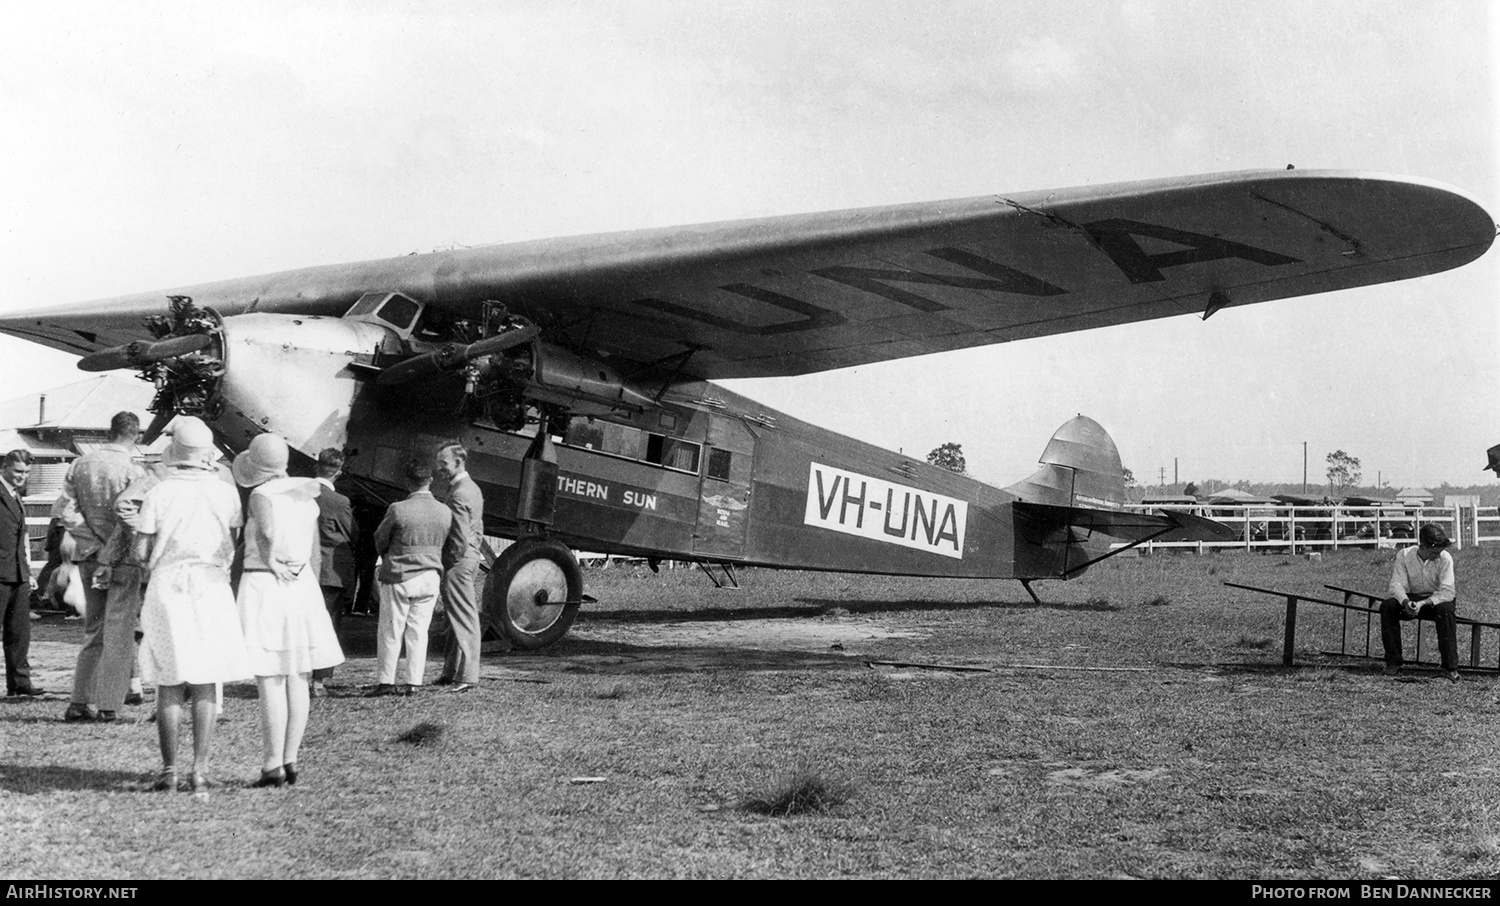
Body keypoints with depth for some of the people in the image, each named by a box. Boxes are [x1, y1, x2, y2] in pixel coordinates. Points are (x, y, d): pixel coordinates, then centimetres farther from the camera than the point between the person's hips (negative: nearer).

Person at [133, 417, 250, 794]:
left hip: (167, 586, -1)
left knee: (169, 684, 5)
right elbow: (233, 544, 4)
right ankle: (200, 770, 1)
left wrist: (136, 531, 17)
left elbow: (141, 553, -3)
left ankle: (169, 770, 6)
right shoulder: (225, 492, -1)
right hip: (211, 589, 1)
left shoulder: (158, 493, -5)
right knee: (205, 684, 4)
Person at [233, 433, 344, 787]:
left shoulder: (262, 495, -10)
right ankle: (290, 761, 13)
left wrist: (271, 562, -12)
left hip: (264, 585, -6)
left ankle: (273, 767, -4)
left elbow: (268, 532, -28)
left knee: (270, 680, -5)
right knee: (297, 679, 9)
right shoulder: (306, 495, 9)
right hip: (302, 586, 7)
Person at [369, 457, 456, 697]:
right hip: (431, 578, 4)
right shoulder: (445, 512, -2)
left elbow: (380, 541, -2)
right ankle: (412, 681, 10)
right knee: (418, 632, 10)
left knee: (391, 632, 6)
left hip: (398, 577, -4)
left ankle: (386, 681, 10)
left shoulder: (398, 509, -15)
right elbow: (452, 547, 8)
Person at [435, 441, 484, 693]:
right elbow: (478, 528, 21)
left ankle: (467, 676, -4)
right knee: (456, 619, 15)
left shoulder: (458, 494, -18)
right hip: (470, 558, 10)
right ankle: (451, 672, 21)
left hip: (458, 562, -10)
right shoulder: (472, 488, 15)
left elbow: (461, 537, -21)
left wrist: (452, 563, -14)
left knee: (463, 620, -7)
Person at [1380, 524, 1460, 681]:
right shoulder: (1404, 555, -13)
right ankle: (1393, 662, -16)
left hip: (1437, 601, -2)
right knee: (1387, 606, -26)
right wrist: (1406, 602, -39)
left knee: (1445, 610, -36)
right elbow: (1397, 584, -17)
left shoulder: (1445, 558, -18)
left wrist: (1423, 603, -37)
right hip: (1412, 599, 2)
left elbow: (1447, 592, -23)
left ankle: (1450, 667, -27)